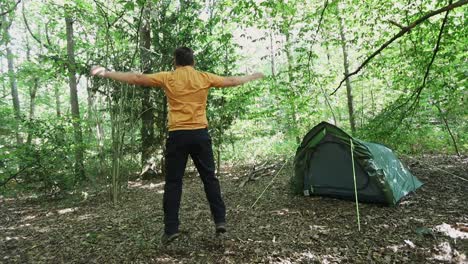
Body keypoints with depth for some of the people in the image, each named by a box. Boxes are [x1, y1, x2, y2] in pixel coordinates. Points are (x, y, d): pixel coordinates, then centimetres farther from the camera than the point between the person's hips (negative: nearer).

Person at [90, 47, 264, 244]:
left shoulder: (168, 78, 3)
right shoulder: (205, 78, 8)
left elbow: (137, 78, 5)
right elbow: (231, 81, 20)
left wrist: (106, 73, 16)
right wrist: (252, 77, 37)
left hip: (178, 135, -1)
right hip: (200, 134, 2)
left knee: (173, 182, 5)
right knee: (209, 178, 10)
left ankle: (171, 229, 5)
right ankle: (220, 220, 12)